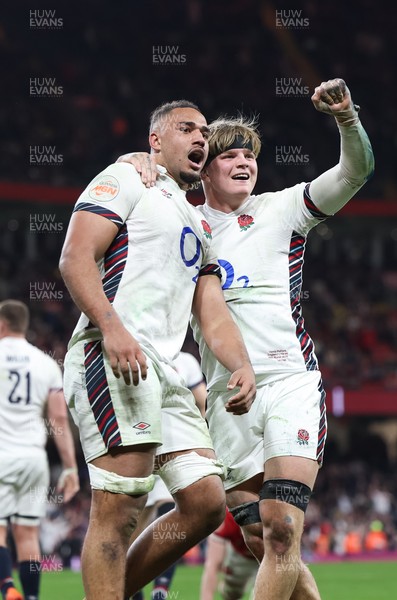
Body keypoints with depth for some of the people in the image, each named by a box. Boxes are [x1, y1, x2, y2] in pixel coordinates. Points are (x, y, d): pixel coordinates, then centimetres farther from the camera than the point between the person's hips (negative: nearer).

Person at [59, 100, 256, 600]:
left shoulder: (197, 225, 31)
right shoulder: (126, 180, 6)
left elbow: (213, 314, 24)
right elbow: (75, 258, -8)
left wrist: (241, 367, 3)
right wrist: (112, 326, -23)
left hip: (164, 372, 9)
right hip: (112, 357, -9)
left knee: (205, 503, 2)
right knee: (119, 509, -16)